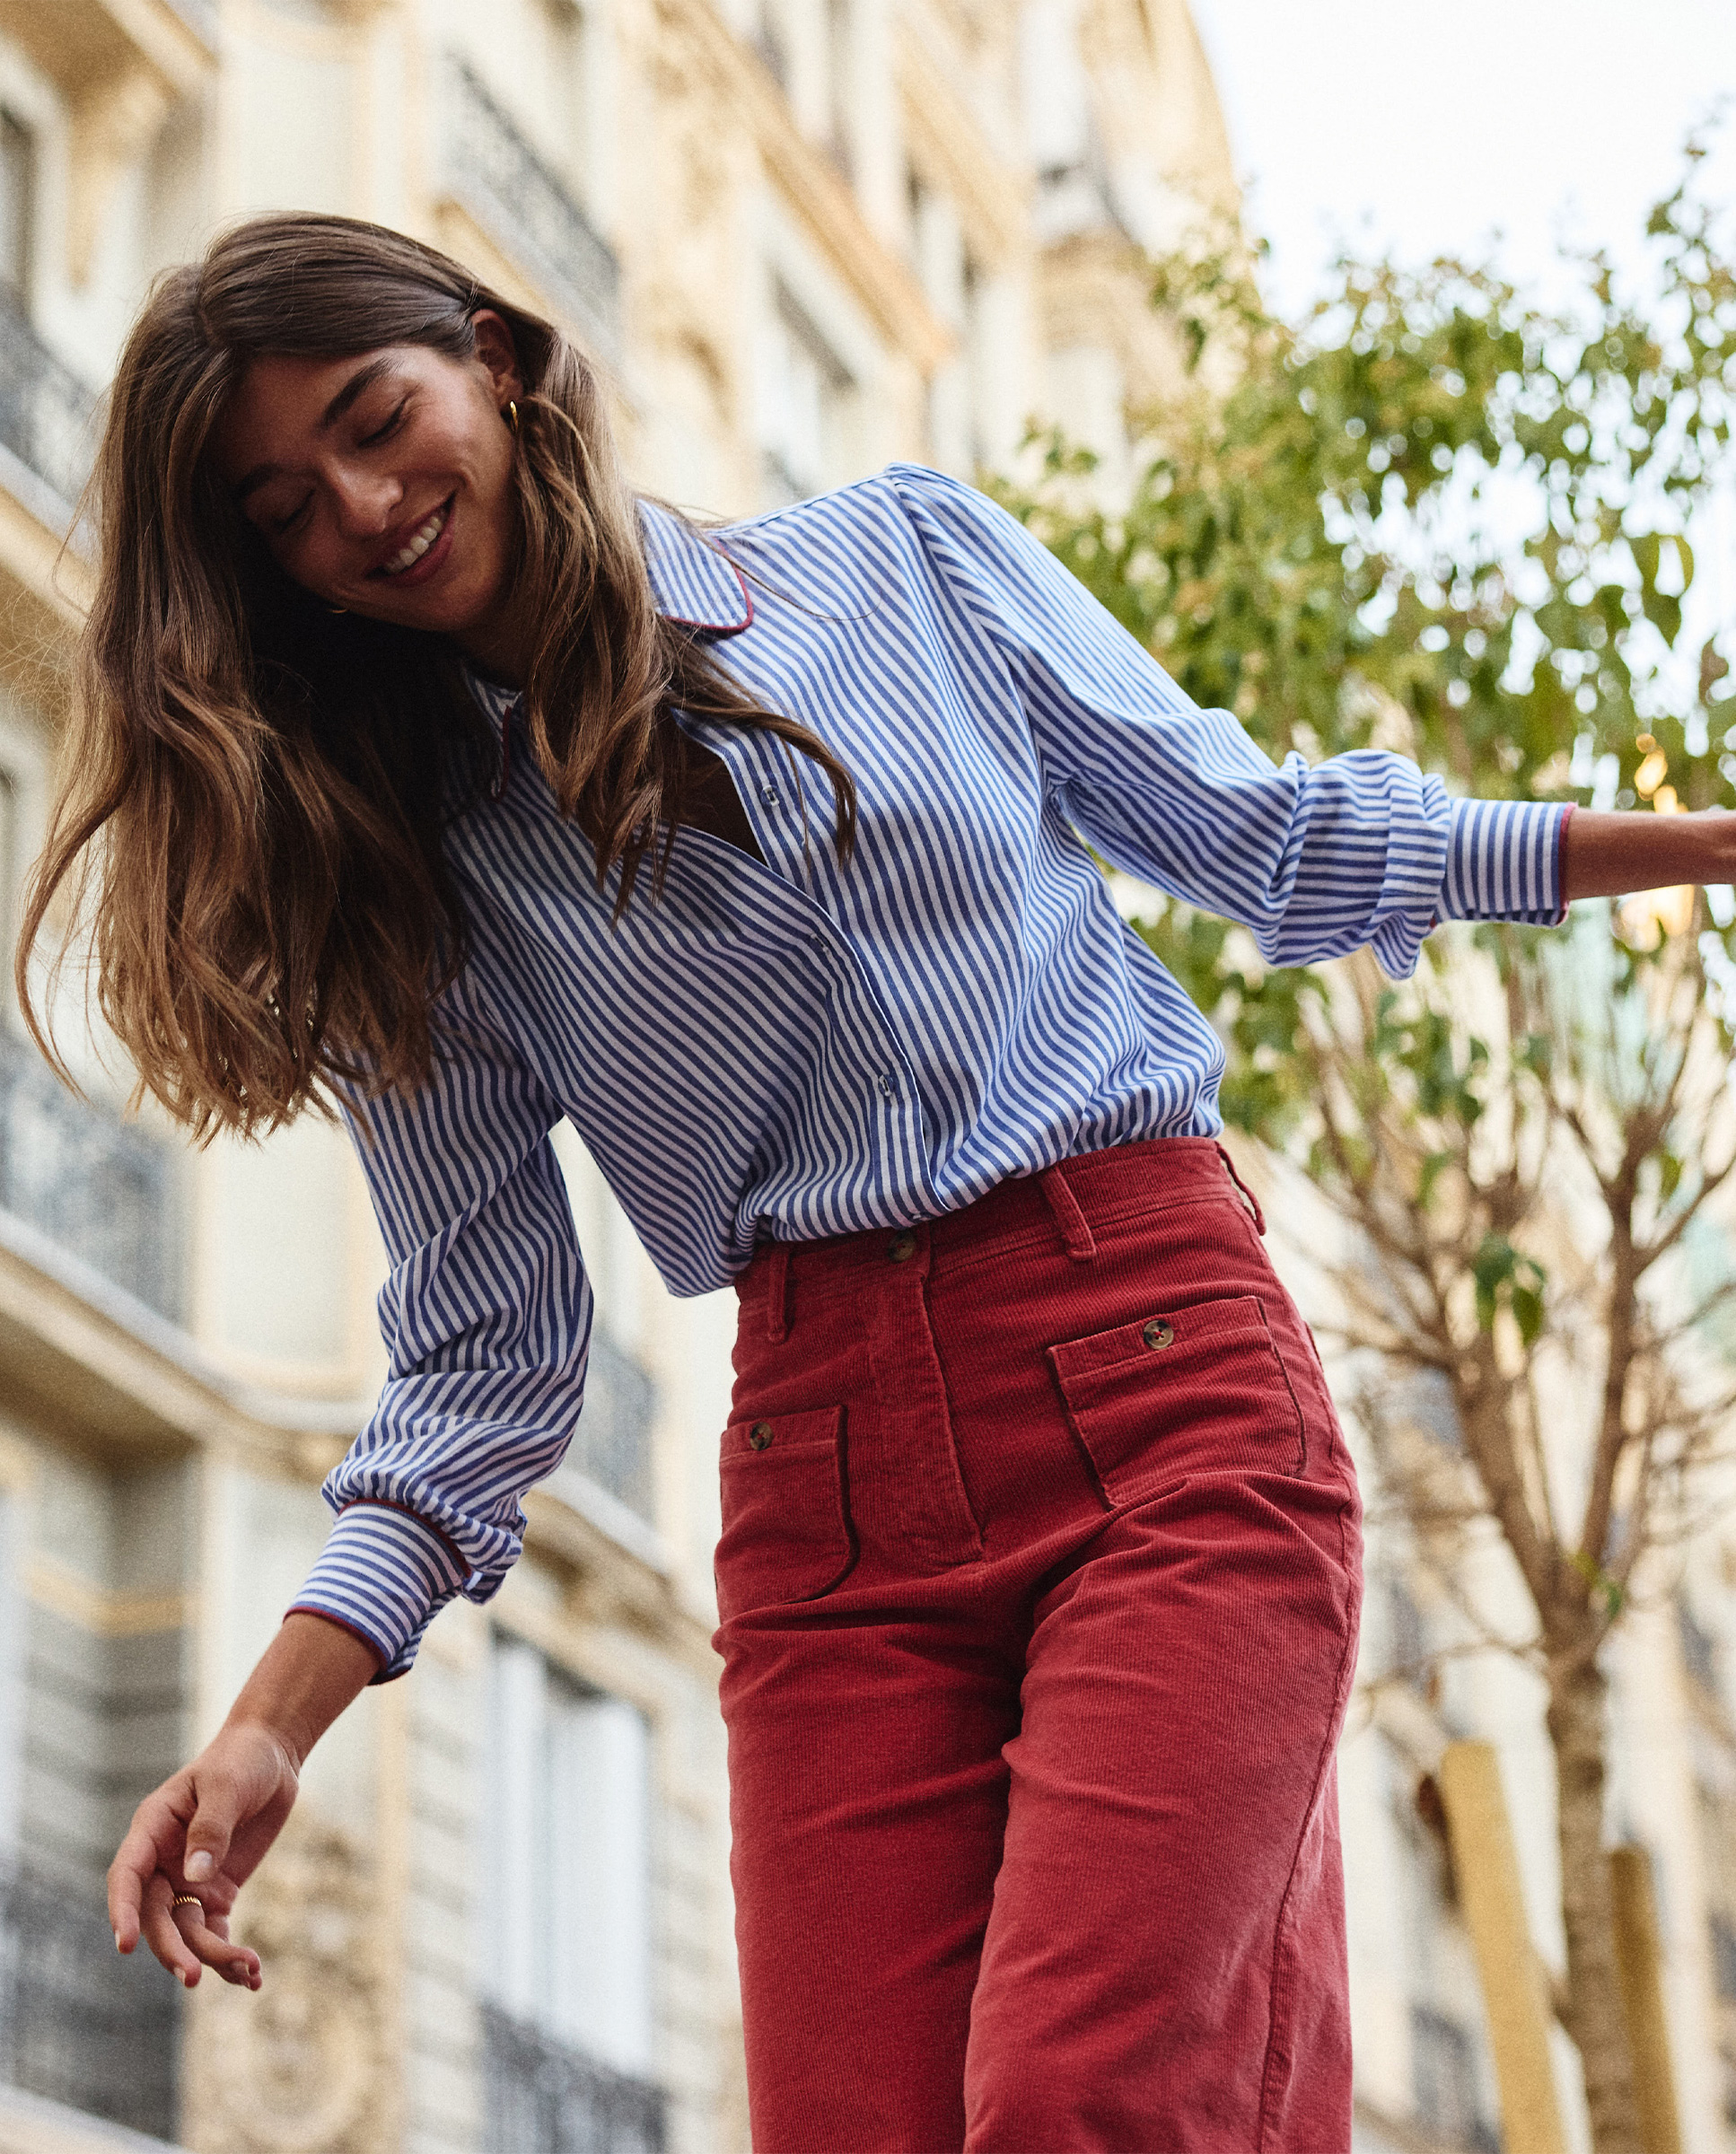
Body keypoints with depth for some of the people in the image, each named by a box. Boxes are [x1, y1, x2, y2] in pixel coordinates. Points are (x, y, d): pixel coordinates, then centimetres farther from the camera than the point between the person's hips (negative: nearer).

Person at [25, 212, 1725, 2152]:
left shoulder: (906, 556, 9)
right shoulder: (419, 880, 9)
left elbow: (1256, 836, 17)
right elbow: (484, 1356, 8)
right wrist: (271, 1729, -5)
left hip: (1161, 1364, -2)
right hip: (828, 1493, 2)